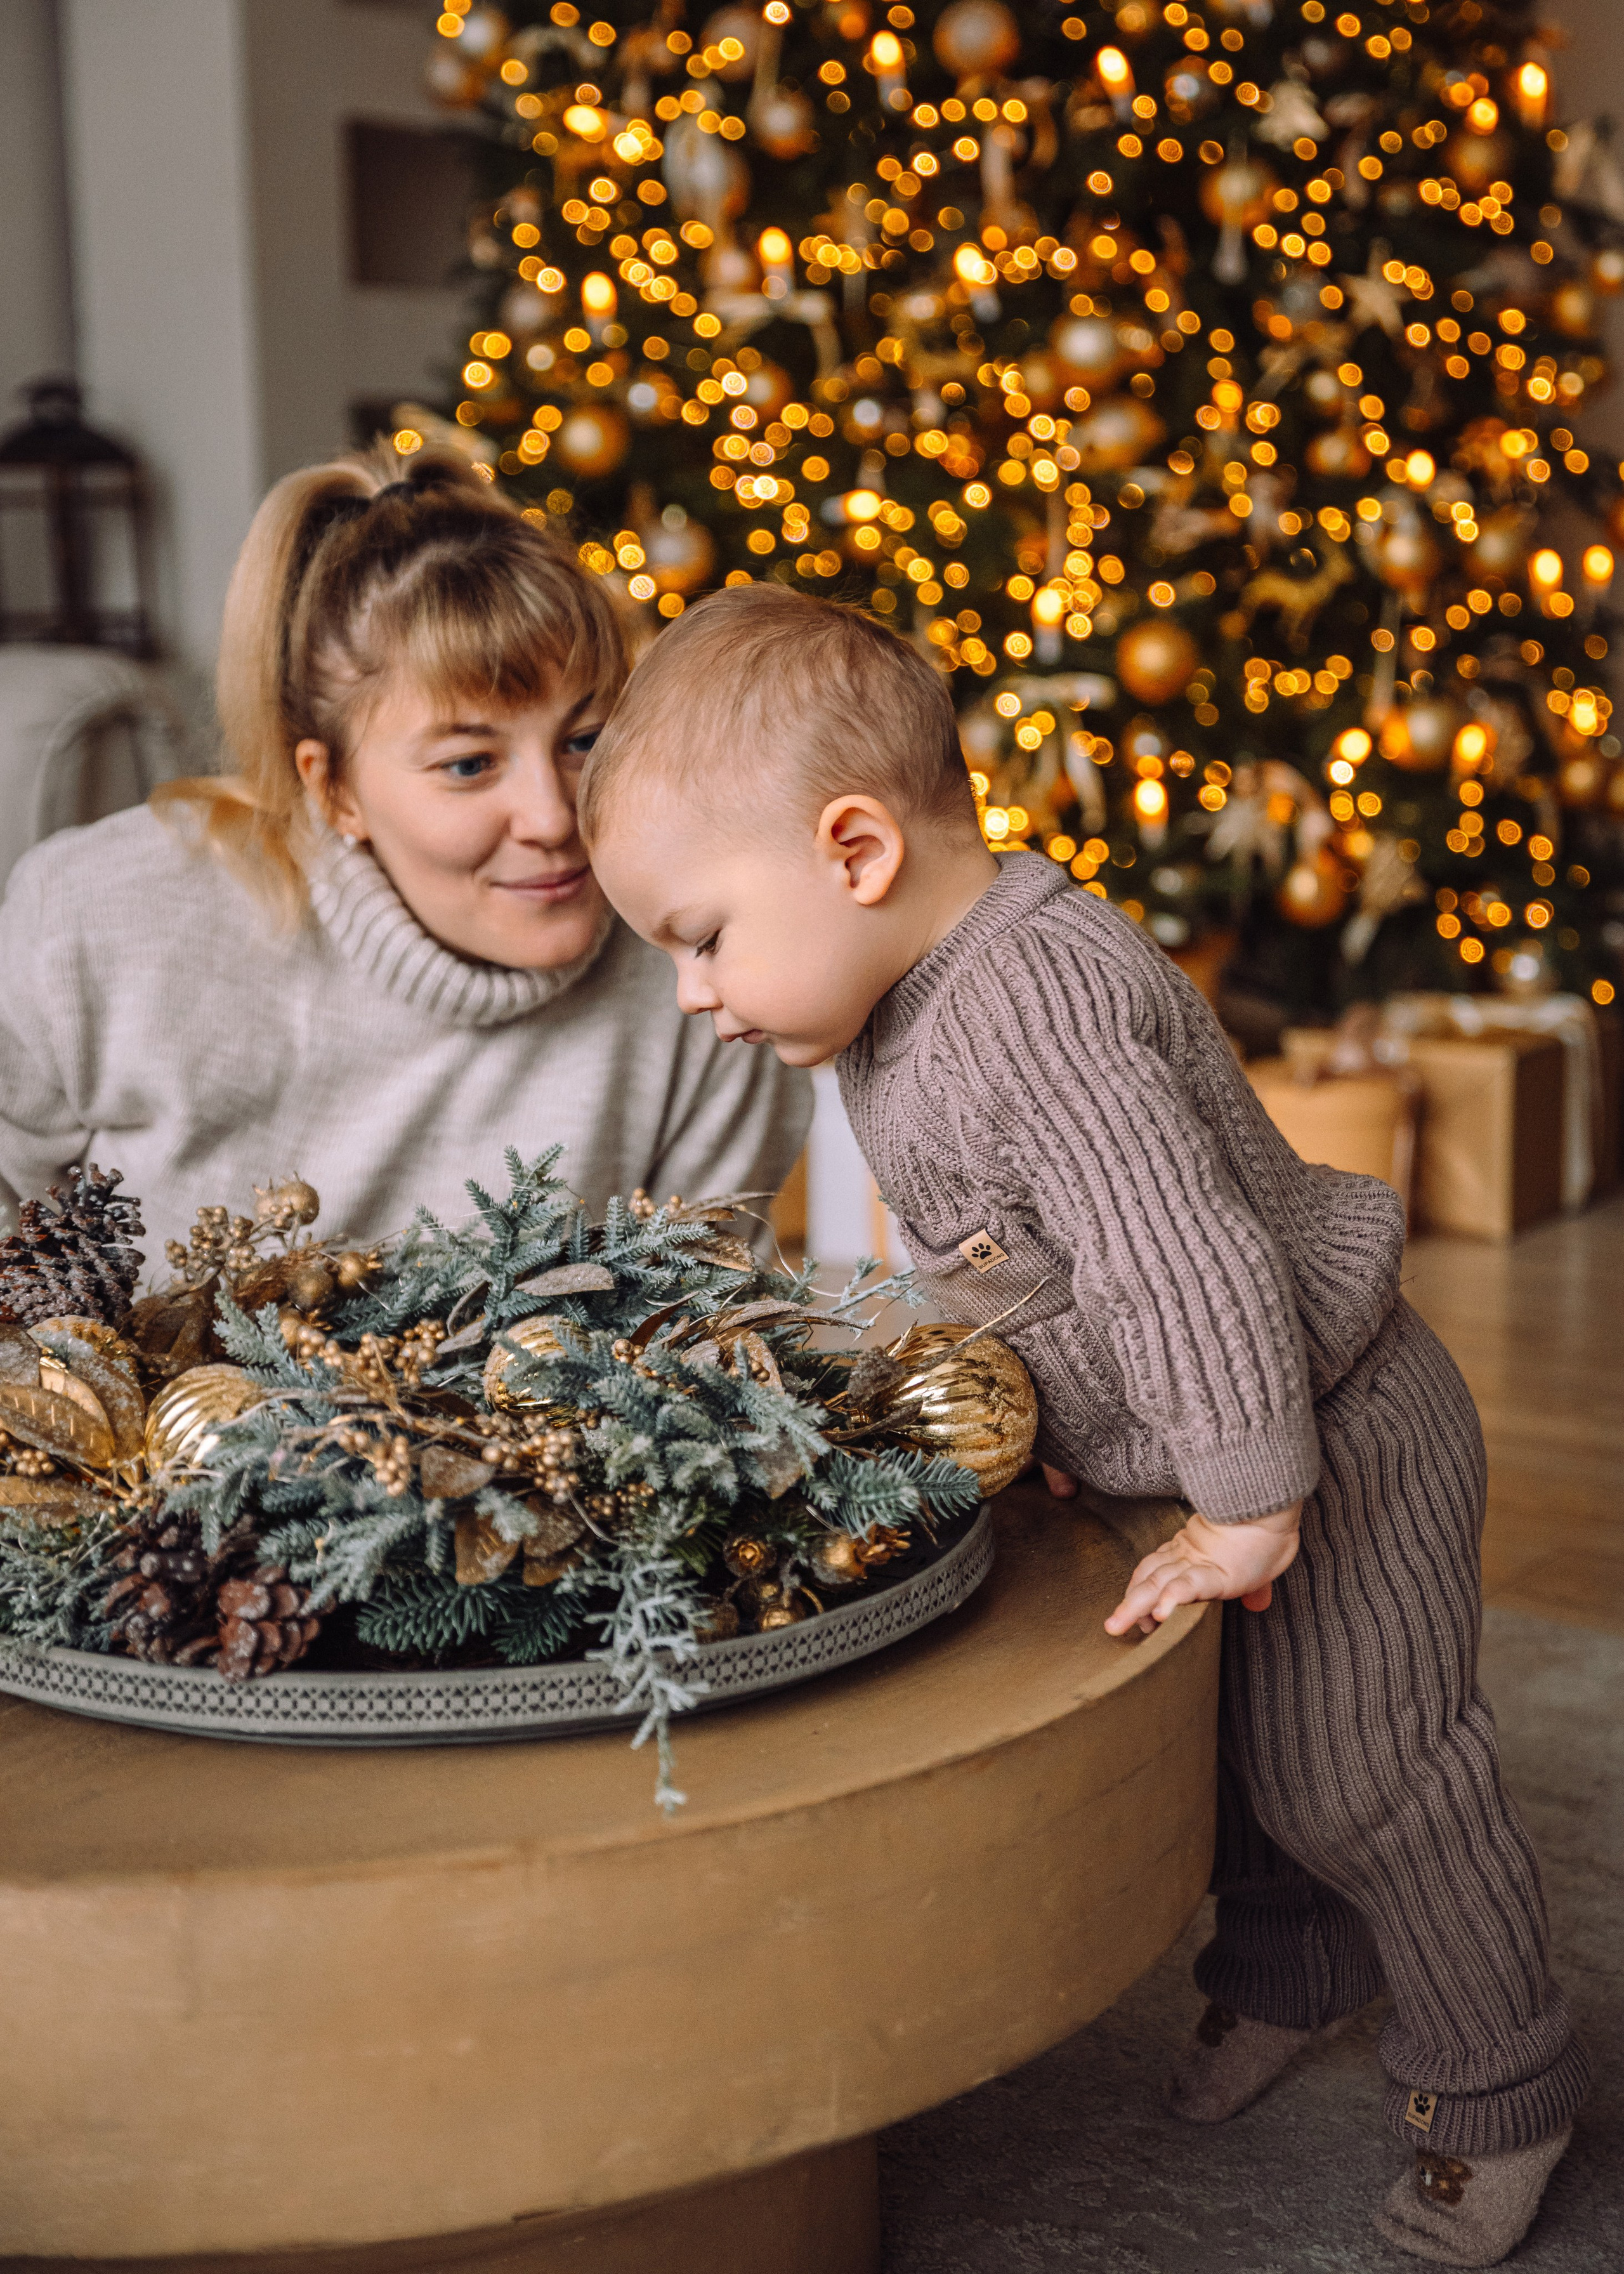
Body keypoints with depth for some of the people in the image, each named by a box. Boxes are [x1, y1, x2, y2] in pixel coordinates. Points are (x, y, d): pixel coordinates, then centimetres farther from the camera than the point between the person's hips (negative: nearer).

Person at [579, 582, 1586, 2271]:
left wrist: (1247, 1513, -31)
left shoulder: (1037, 1012, -35)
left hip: (1331, 1444, -9)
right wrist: (1019, 1417, 10)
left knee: (1352, 1775, 3)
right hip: (1169, 1451, 9)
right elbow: (989, 1255, 12)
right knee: (1209, 1739, 22)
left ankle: (1498, 2086, 24)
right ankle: (1288, 1967, 46)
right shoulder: (903, 1007, -2)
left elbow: (1191, 1267, -37)